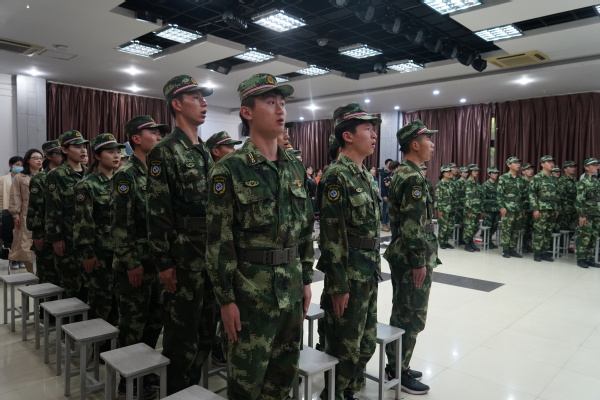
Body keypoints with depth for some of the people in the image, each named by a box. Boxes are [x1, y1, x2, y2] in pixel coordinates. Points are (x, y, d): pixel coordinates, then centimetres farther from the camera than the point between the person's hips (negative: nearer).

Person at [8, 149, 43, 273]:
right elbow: (15, 197, 2)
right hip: (27, 217, -1)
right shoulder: (20, 177, 5)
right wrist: (16, 215, -5)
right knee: (27, 246, 3)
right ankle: (31, 274, 14)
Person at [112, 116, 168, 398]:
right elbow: (120, 224, -17)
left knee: (155, 320, 15)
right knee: (133, 324, 5)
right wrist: (131, 264, -18)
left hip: (156, 262, 7)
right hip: (134, 265, -7)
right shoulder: (126, 174, -12)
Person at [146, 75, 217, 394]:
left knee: (206, 327, 17)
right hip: (184, 257, -8)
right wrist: (164, 263, -16)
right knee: (182, 330, 4)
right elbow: (157, 213, -14)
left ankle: (194, 387, 34)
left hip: (211, 255, 8)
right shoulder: (164, 152, -10)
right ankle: (177, 392, 23)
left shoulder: (204, 151, 14)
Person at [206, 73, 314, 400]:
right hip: (251, 288, -6)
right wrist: (226, 298, -13)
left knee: (285, 370, 19)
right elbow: (219, 240, -13)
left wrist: (306, 279, 11)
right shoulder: (230, 170, -11)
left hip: (291, 286, 6)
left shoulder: (295, 168, 8)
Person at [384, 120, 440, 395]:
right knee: (412, 317, 1)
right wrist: (419, 262, -19)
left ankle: (396, 365, 29)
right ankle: (399, 373, 14)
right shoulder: (413, 177, -18)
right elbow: (413, 226, -23)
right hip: (411, 258, -10)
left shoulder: (402, 174, 13)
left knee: (401, 314, 17)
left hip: (402, 254, 10)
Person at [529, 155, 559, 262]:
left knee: (549, 232, 9)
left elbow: (556, 195, 19)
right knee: (539, 232, -3)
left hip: (552, 210, 6)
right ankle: (537, 253, 5)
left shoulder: (554, 179, 15)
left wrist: (557, 209, 15)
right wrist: (535, 209, -15)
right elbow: (532, 194, -10)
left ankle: (545, 252, 17)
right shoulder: (536, 178, -5)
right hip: (541, 209, -6)